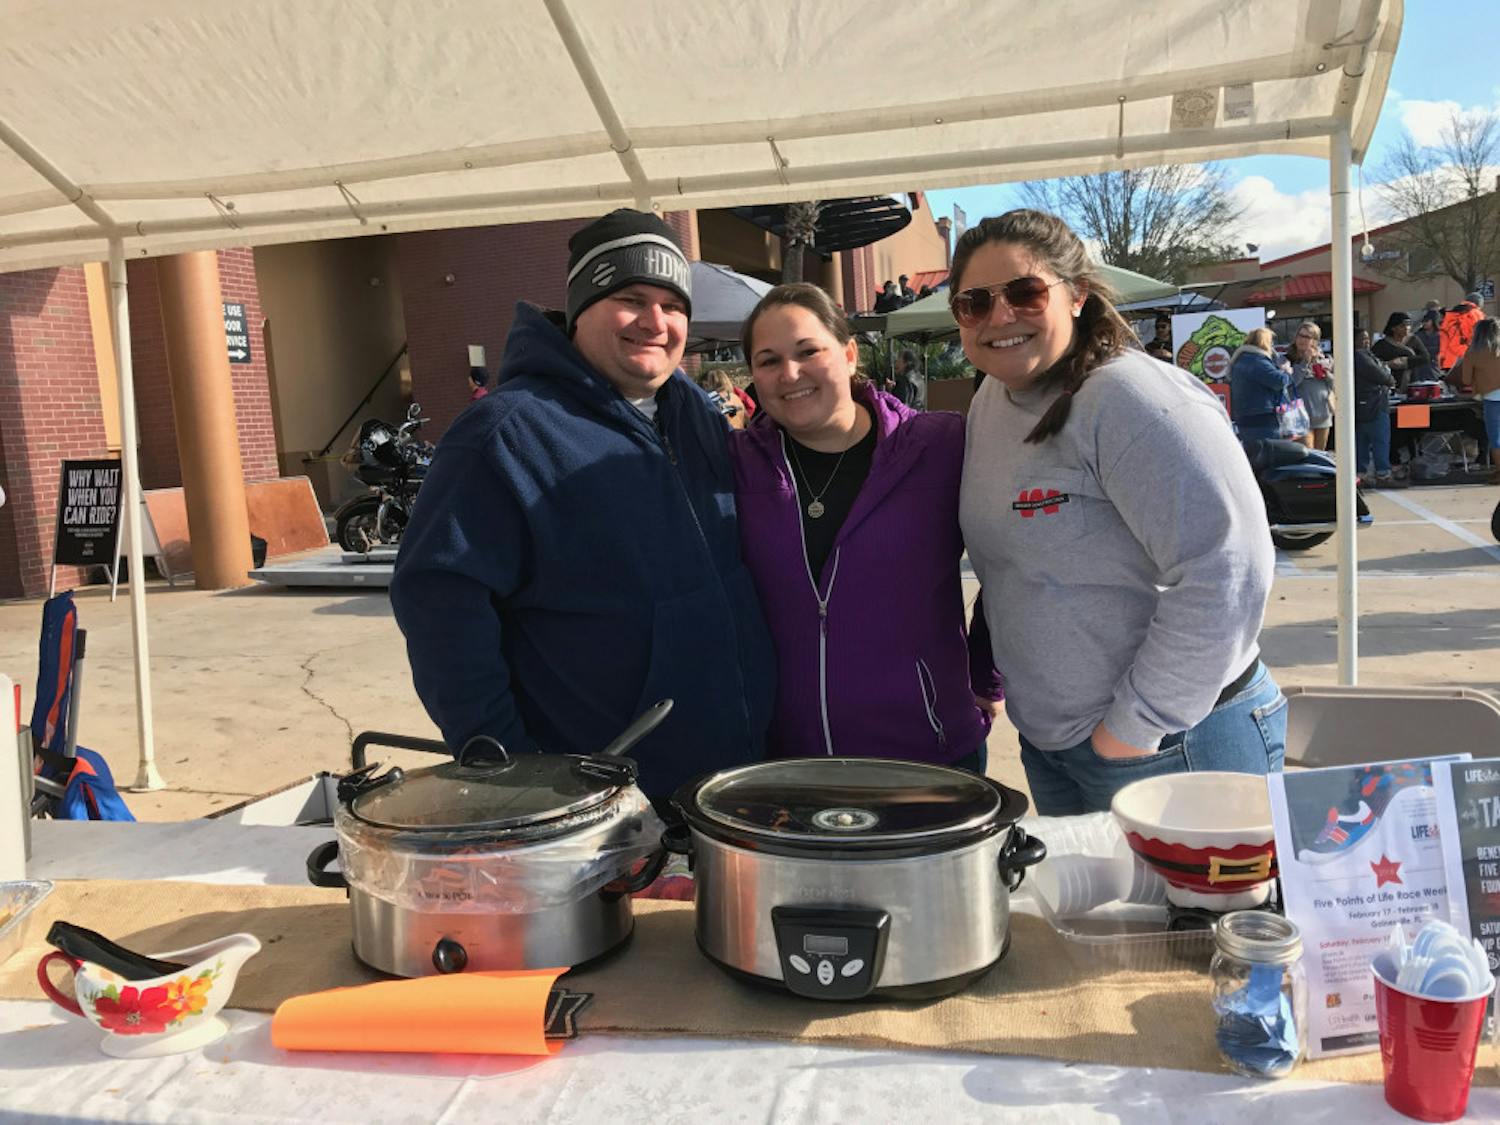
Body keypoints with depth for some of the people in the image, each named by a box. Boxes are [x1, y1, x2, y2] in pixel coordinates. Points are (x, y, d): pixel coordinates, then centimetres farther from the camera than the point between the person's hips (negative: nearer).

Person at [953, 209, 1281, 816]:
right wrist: (997, 674, 11)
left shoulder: (1129, 400, -21)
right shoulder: (990, 401, 5)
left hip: (1168, 741, -8)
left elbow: (1226, 572, -28)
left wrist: (1137, 724, -21)